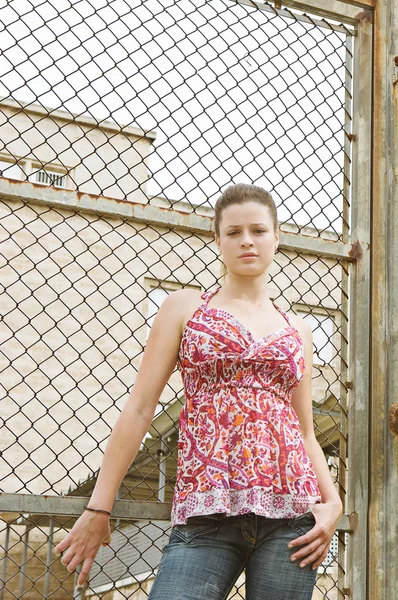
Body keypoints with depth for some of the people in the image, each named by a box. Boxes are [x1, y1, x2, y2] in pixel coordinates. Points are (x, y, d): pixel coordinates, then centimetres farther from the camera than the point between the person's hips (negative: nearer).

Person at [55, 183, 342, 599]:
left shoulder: (297, 330, 18)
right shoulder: (185, 307, 10)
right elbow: (139, 410, 4)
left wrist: (332, 502, 1)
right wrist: (98, 507, 0)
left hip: (291, 513, 3)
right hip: (205, 514, -2)